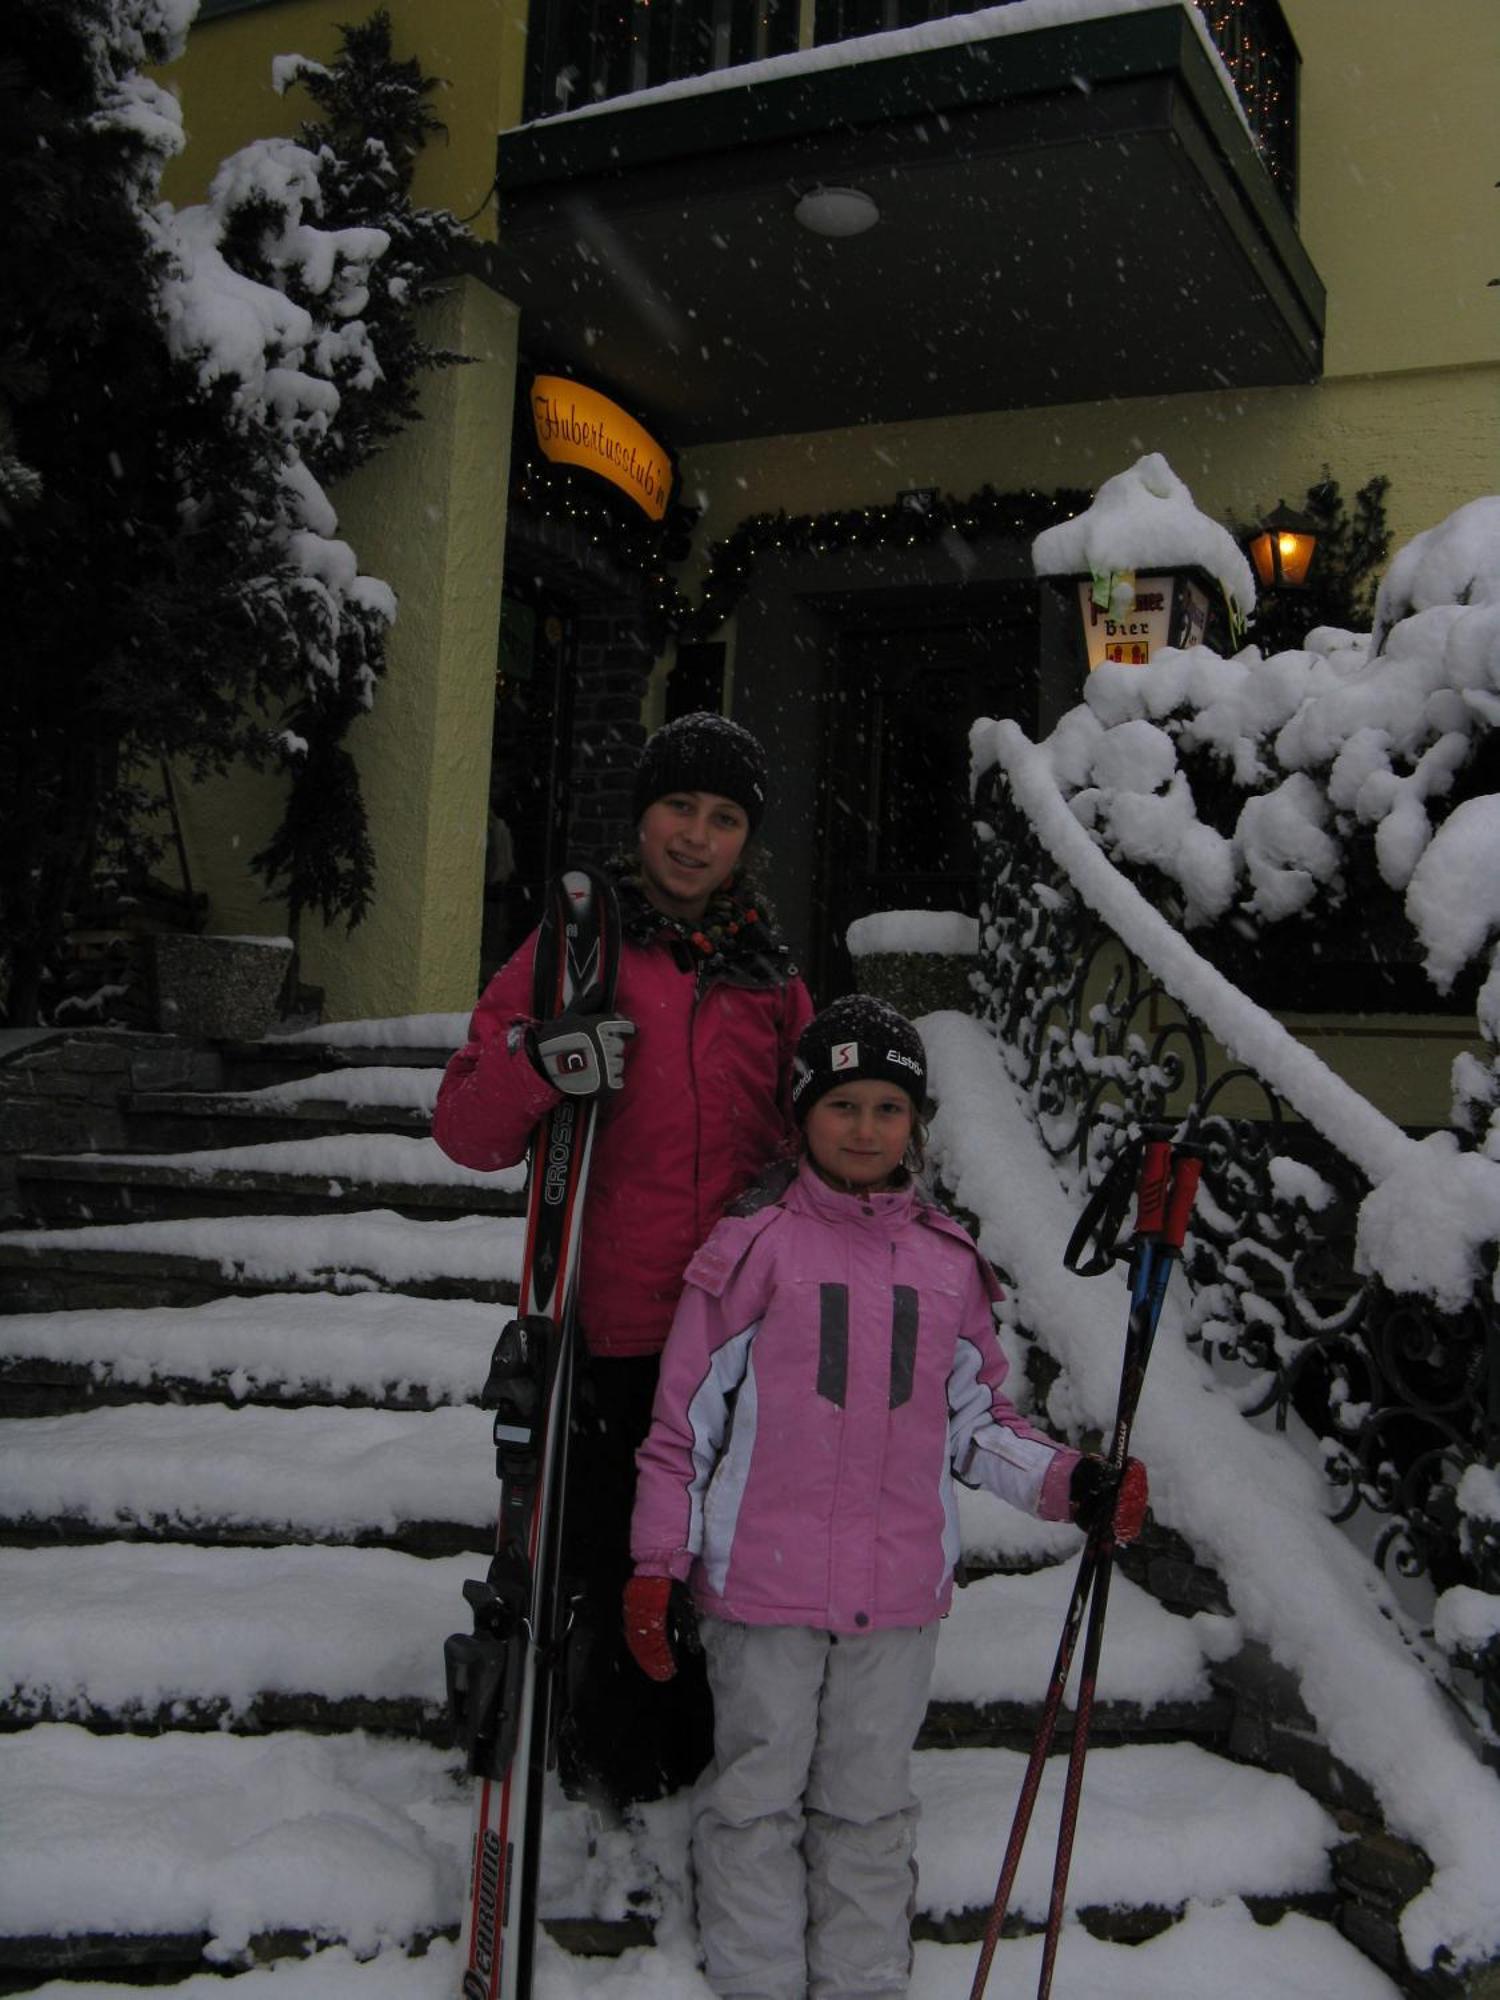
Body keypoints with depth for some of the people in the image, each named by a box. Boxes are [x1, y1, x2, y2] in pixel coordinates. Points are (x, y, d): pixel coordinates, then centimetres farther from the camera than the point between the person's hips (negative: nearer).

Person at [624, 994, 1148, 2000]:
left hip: (899, 1588, 3)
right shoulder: (755, 1245, -4)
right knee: (760, 1794, 9)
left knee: (869, 1804, 15)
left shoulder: (950, 1261, 5)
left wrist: (1071, 1481, -3)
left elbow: (977, 1418, 13)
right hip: (762, 1578, -2)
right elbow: (685, 1416, -2)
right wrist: (657, 1564, -4)